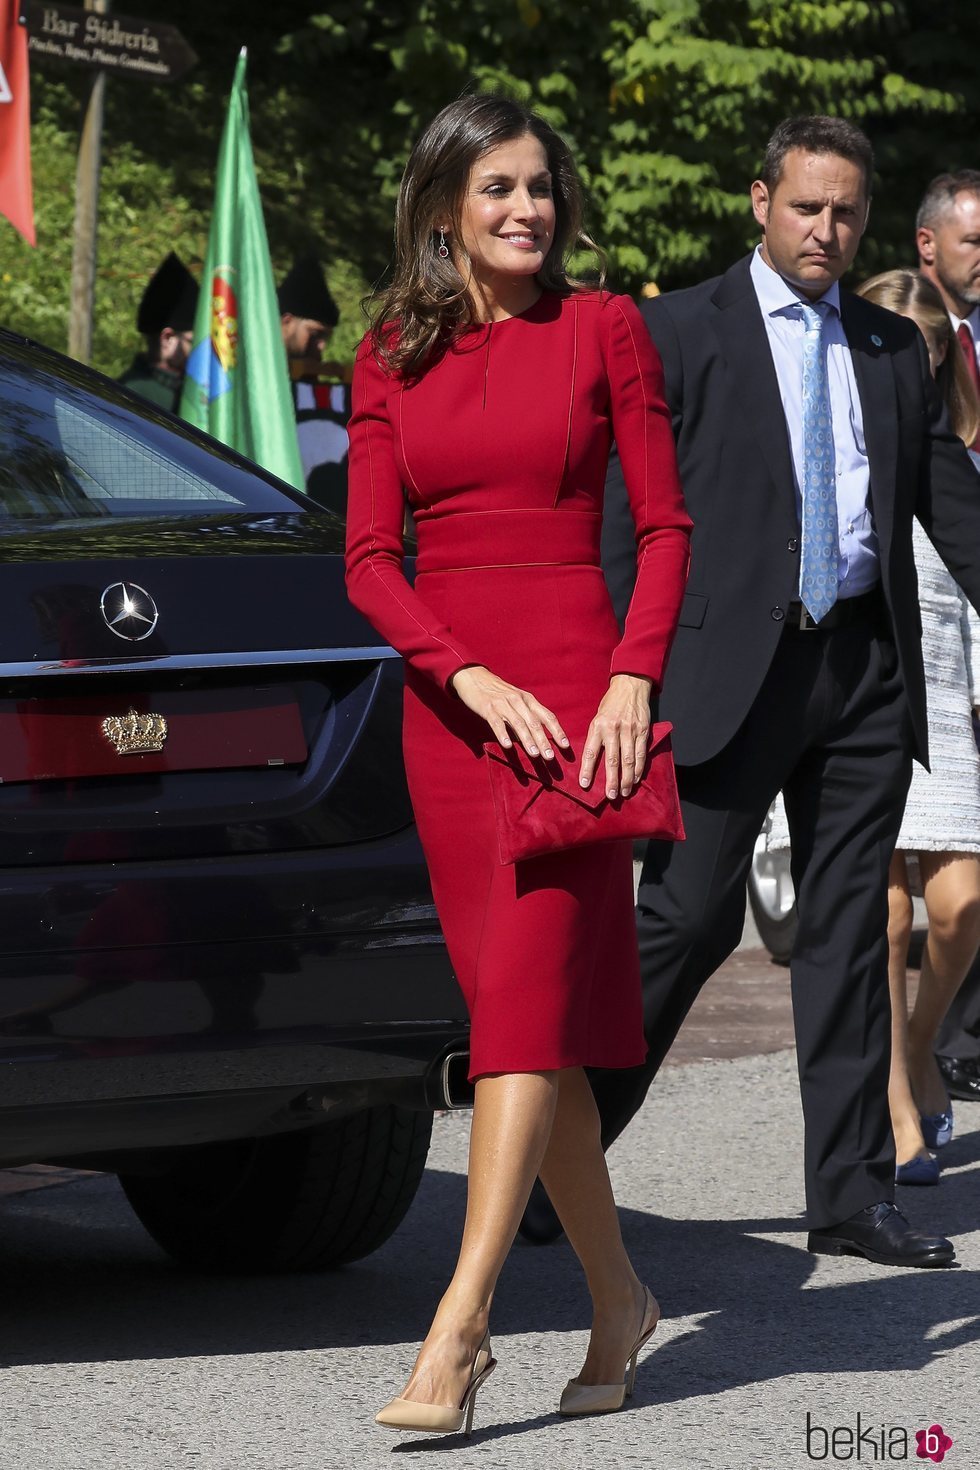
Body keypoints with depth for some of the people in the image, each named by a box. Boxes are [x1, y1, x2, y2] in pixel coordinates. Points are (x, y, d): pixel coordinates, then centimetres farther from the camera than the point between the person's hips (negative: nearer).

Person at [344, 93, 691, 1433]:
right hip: (446, 701, 4)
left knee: (525, 1000, -13)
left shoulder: (602, 328, 2)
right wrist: (471, 678, -11)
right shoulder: (393, 357, 9)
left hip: (573, 681, -4)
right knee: (514, 1006, 7)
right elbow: (368, 557, 4)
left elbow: (665, 525, 1)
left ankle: (457, 1334, -19)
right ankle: (617, 1297, 21)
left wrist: (633, 680, -13)